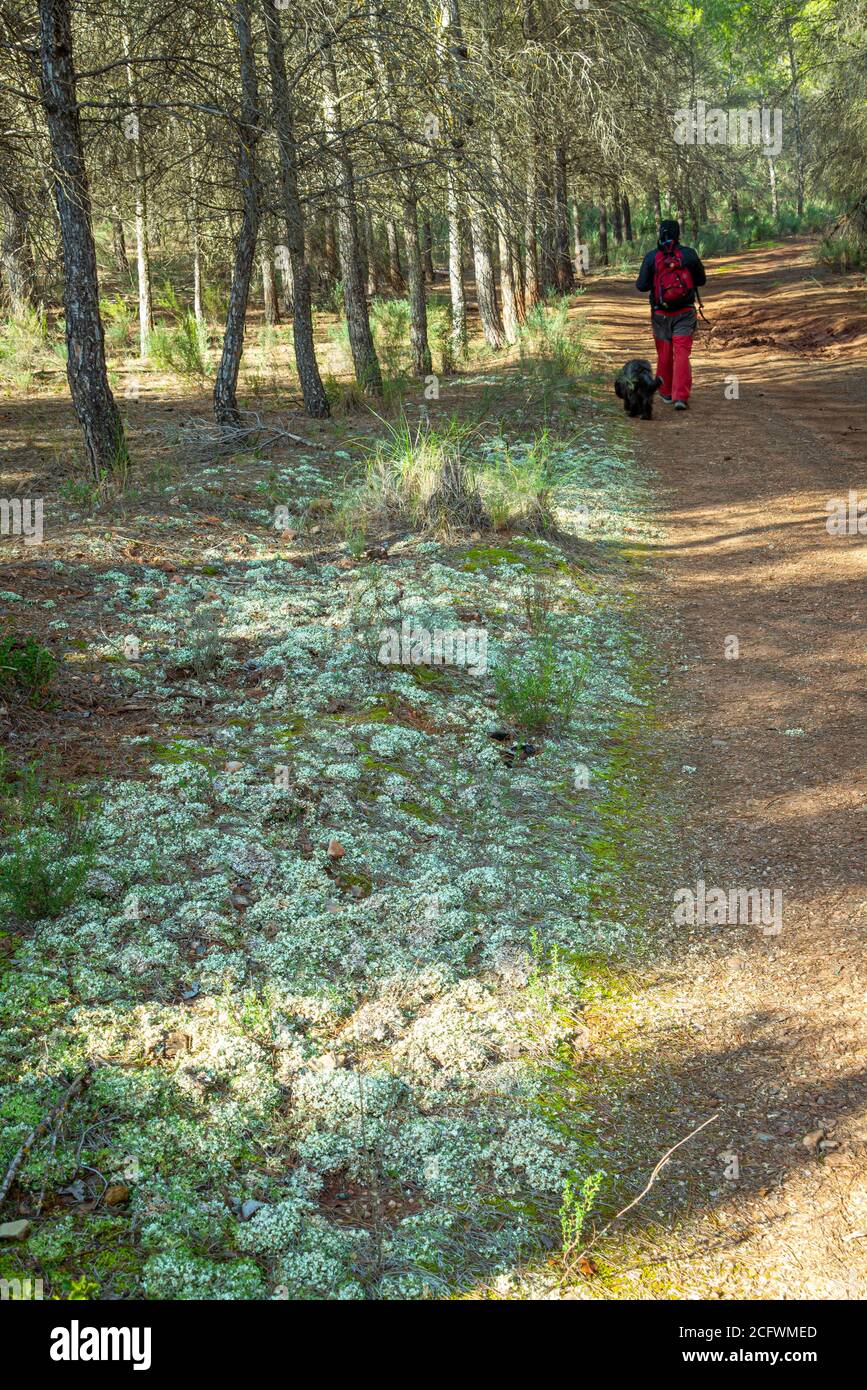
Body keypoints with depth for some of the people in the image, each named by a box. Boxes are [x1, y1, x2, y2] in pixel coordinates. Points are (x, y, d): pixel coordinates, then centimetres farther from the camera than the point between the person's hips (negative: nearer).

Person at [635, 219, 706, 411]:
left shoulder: (651, 257, -8)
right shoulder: (689, 254, -5)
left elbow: (642, 286, -7)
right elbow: (701, 280, 6)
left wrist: (638, 281, 15)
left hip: (661, 314, 1)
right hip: (685, 313, -1)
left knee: (664, 354, 15)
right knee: (682, 354, -3)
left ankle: (665, 393, 28)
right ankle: (680, 397, -14)